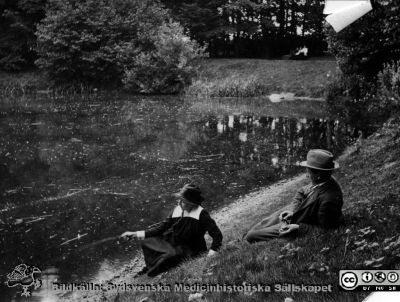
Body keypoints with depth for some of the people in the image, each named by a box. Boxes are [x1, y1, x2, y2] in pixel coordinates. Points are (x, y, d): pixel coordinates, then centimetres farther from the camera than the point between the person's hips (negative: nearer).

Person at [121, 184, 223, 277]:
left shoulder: (201, 215, -13)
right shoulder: (177, 210, 1)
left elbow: (217, 235, -12)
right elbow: (161, 228, 4)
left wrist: (212, 252, -28)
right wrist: (135, 234, -1)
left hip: (189, 251, -5)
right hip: (172, 244, 5)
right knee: (146, 242, -15)